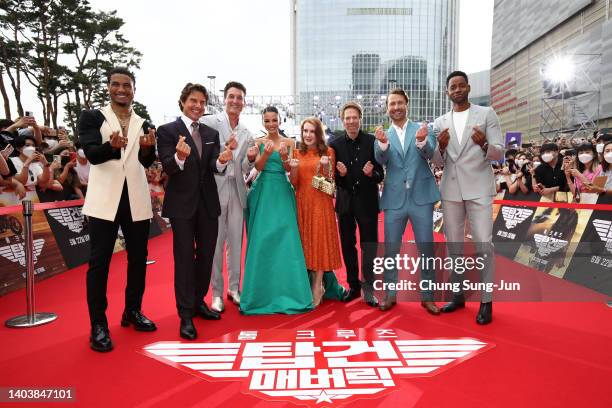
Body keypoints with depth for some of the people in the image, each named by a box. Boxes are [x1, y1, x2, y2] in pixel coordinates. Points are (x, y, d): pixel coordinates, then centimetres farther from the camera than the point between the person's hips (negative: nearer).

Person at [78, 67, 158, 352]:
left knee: (138, 258, 12)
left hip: (137, 200, 4)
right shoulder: (92, 117, 1)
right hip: (105, 199, -3)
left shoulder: (143, 124, 8)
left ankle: (133, 312, 29)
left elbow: (147, 162, -6)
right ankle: (98, 325, 11)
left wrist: (148, 147, -28)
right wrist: (112, 146, -35)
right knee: (99, 261, 2)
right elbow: (91, 154, -14)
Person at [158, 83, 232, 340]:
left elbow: (213, 167, -1)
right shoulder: (167, 131, -4)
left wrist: (221, 161, -24)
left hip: (208, 203, 5)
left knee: (206, 256, 13)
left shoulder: (212, 133, 10)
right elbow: (167, 168, -14)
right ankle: (186, 314, 12)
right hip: (182, 204, -5)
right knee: (184, 258, 2)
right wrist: (179, 157, -36)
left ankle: (198, 302, 32)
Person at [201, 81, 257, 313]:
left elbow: (245, 170, 12)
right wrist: (225, 147, -22)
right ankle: (217, 293, 15)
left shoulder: (246, 133, 12)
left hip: (237, 191, 5)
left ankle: (234, 288, 24)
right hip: (215, 189, -4)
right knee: (215, 242, 3)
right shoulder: (209, 122, -2)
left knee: (236, 242, 10)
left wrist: (250, 159, -8)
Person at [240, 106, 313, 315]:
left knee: (285, 238, -4)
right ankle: (263, 290, 11)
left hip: (282, 192, 0)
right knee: (262, 239, -1)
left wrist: (284, 157, -20)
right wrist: (267, 152, -24)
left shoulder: (288, 142, 6)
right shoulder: (259, 142, 7)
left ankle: (286, 289, 7)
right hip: (262, 193, 0)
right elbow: (258, 167, -6)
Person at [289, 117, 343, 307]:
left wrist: (326, 167, -18)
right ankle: (310, 286, 21)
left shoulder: (328, 152, 1)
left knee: (320, 240, -1)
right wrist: (294, 168, -14)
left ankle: (316, 288, 8)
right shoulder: (297, 152, 9)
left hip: (321, 203, -3)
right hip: (302, 202, 3)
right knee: (304, 241, 7)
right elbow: (293, 183, 5)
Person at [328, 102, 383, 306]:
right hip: (345, 202, 3)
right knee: (348, 246, 12)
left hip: (367, 201, -2)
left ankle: (368, 289, 14)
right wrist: (340, 174, -21)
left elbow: (381, 175, -4)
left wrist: (371, 174, -26)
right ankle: (353, 286, 27)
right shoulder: (335, 144, -1)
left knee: (369, 246, 2)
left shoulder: (372, 141, -6)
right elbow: (332, 177, 1)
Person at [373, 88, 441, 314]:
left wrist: (421, 141, -35)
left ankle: (427, 296, 21)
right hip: (394, 199, 1)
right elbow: (381, 160, -12)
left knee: (426, 249, 6)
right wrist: (383, 143, -33)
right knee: (390, 250, 9)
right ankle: (390, 294, 24)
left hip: (421, 197, -1)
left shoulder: (421, 129, 4)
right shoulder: (383, 135, 7)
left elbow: (430, 153, -12)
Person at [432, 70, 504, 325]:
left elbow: (500, 154, -3)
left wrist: (484, 144, -24)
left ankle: (486, 301, 5)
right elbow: (438, 162, 9)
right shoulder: (440, 122, 10)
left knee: (483, 244, -7)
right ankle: (458, 294, 23)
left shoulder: (486, 114, 2)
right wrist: (441, 147, -13)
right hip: (450, 189, 4)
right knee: (453, 244, 10)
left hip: (478, 188, -3)